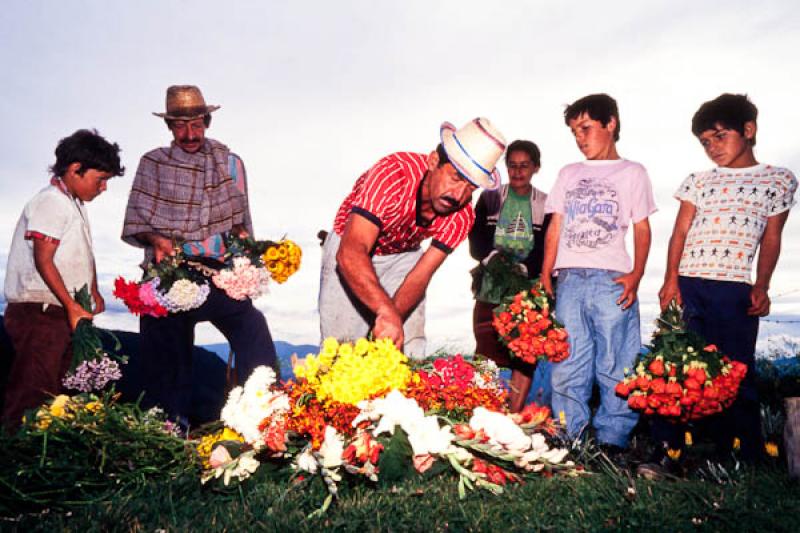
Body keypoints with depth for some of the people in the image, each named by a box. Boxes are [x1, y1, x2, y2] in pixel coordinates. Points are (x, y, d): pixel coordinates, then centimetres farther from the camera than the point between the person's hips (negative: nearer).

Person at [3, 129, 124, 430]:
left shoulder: (75, 205, 16)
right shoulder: (52, 202, -13)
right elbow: (43, 261, -19)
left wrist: (93, 292, 11)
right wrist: (72, 306, -18)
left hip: (63, 314, 10)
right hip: (39, 314, -10)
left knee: (55, 392, 14)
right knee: (32, 393, -8)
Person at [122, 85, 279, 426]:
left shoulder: (228, 162, 11)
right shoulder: (153, 164, 9)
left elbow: (238, 217, 13)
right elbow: (136, 222, 6)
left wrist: (240, 233, -8)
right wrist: (156, 239, -13)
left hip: (218, 270, 0)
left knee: (252, 325, -22)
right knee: (167, 355, 5)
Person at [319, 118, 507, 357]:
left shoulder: (461, 216, -20)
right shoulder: (394, 173, -35)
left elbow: (421, 276, -18)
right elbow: (351, 253, -44)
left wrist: (393, 317, -35)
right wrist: (388, 313, -55)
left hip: (404, 257, 4)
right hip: (349, 246, -3)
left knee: (411, 353, -3)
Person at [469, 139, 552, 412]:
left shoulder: (546, 205, 8)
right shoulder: (489, 199, 11)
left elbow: (546, 250, -1)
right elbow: (476, 243, 2)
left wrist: (522, 270, -19)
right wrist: (497, 261, -17)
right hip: (490, 290, 1)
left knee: (525, 358, -4)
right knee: (486, 356, -4)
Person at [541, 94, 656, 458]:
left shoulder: (631, 173, 12)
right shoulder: (568, 174, 21)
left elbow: (642, 229, 6)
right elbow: (555, 228, 16)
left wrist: (636, 274, -8)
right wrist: (545, 276, 6)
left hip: (612, 280, -3)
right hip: (569, 279, 3)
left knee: (615, 366, -3)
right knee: (566, 366, 1)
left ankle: (612, 443, 5)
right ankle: (569, 440, 8)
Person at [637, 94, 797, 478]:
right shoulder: (699, 181, 14)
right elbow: (679, 233, 8)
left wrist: (761, 287, 0)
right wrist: (671, 279, -5)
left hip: (736, 290, -1)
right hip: (687, 284, 1)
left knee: (737, 374, 2)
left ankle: (746, 461, 14)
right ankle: (667, 452, -1)